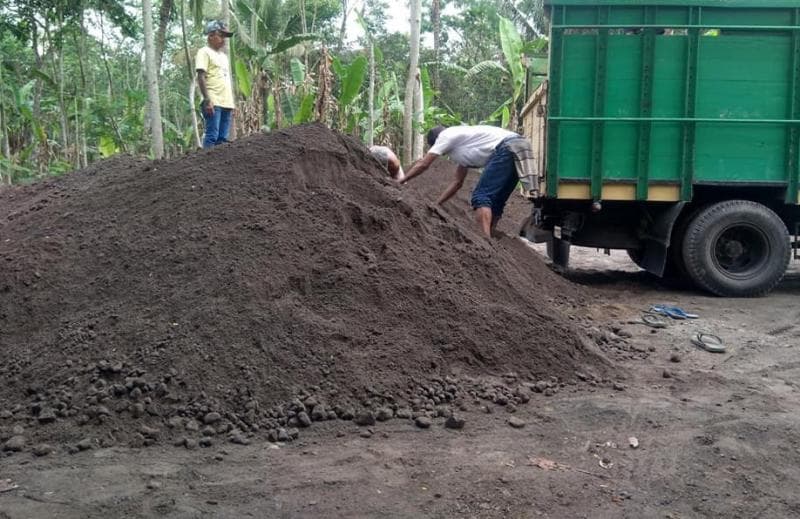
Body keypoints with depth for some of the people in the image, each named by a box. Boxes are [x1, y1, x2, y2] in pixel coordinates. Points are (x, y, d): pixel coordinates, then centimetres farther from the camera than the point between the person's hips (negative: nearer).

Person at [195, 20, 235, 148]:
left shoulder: (223, 56, 24)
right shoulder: (204, 52, 0)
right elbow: (201, 77, -10)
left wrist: (231, 102, 19)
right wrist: (207, 100, -19)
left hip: (226, 103, 8)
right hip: (213, 103, -8)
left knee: (223, 139, 4)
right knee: (212, 136, -13)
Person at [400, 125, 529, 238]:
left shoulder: (446, 135, 8)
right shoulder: (461, 148, 33)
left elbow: (423, 164, 9)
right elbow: (457, 182, 35)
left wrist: (400, 182, 21)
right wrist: (435, 204, 36)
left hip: (508, 149, -9)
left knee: (481, 196, -11)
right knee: (494, 201, 14)